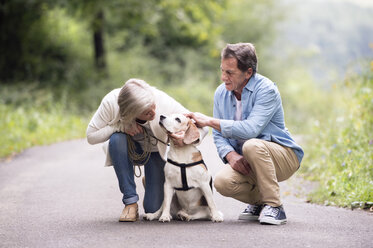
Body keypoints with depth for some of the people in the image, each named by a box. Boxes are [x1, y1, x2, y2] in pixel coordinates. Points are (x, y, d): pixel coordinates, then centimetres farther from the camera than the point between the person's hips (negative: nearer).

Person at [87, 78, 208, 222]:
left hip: (155, 151, 0)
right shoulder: (111, 102, -33)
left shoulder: (164, 102, -34)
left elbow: (202, 126, -24)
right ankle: (130, 202, -22)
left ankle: (150, 182, 27)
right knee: (117, 139, -37)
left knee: (154, 208, -12)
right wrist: (120, 126, -37)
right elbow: (91, 136, -22)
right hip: (128, 149, 0)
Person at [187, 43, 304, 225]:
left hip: (284, 157, -5)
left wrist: (209, 121, -28)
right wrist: (231, 155, -18)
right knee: (222, 182, -26)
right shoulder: (221, 93, 2)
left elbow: (250, 129, -32)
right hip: (244, 162, 5)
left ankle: (275, 207, -21)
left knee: (252, 145, -37)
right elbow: (218, 135, 4)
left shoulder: (266, 90, -18)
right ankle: (259, 202, 8)